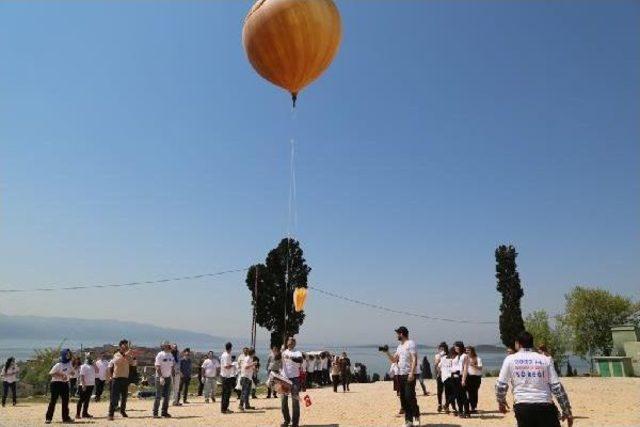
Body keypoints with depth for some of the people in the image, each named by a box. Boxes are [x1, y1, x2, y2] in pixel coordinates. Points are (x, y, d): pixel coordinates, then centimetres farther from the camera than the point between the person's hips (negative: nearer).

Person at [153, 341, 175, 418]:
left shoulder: (171, 355, 9)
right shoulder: (160, 355, -12)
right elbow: (157, 367, -16)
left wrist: (172, 376, 10)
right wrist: (161, 377, -24)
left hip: (168, 377, 7)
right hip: (160, 377, -7)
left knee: (167, 395, 8)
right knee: (158, 396, -3)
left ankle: (164, 412, 16)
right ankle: (155, 413, 5)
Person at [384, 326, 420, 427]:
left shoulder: (410, 344, -8)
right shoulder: (399, 346, 17)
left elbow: (414, 359, -15)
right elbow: (393, 360, 18)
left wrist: (412, 373, -23)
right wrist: (387, 352, 5)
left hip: (409, 375, -8)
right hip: (400, 374, 8)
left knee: (410, 397, -9)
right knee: (403, 398, 8)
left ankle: (416, 417, 7)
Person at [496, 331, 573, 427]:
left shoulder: (510, 359, 6)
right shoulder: (545, 359, 9)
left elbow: (501, 385, 4)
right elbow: (557, 386, 5)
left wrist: (501, 402, 22)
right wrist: (567, 410, 12)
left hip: (522, 407, 0)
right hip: (545, 406, 0)